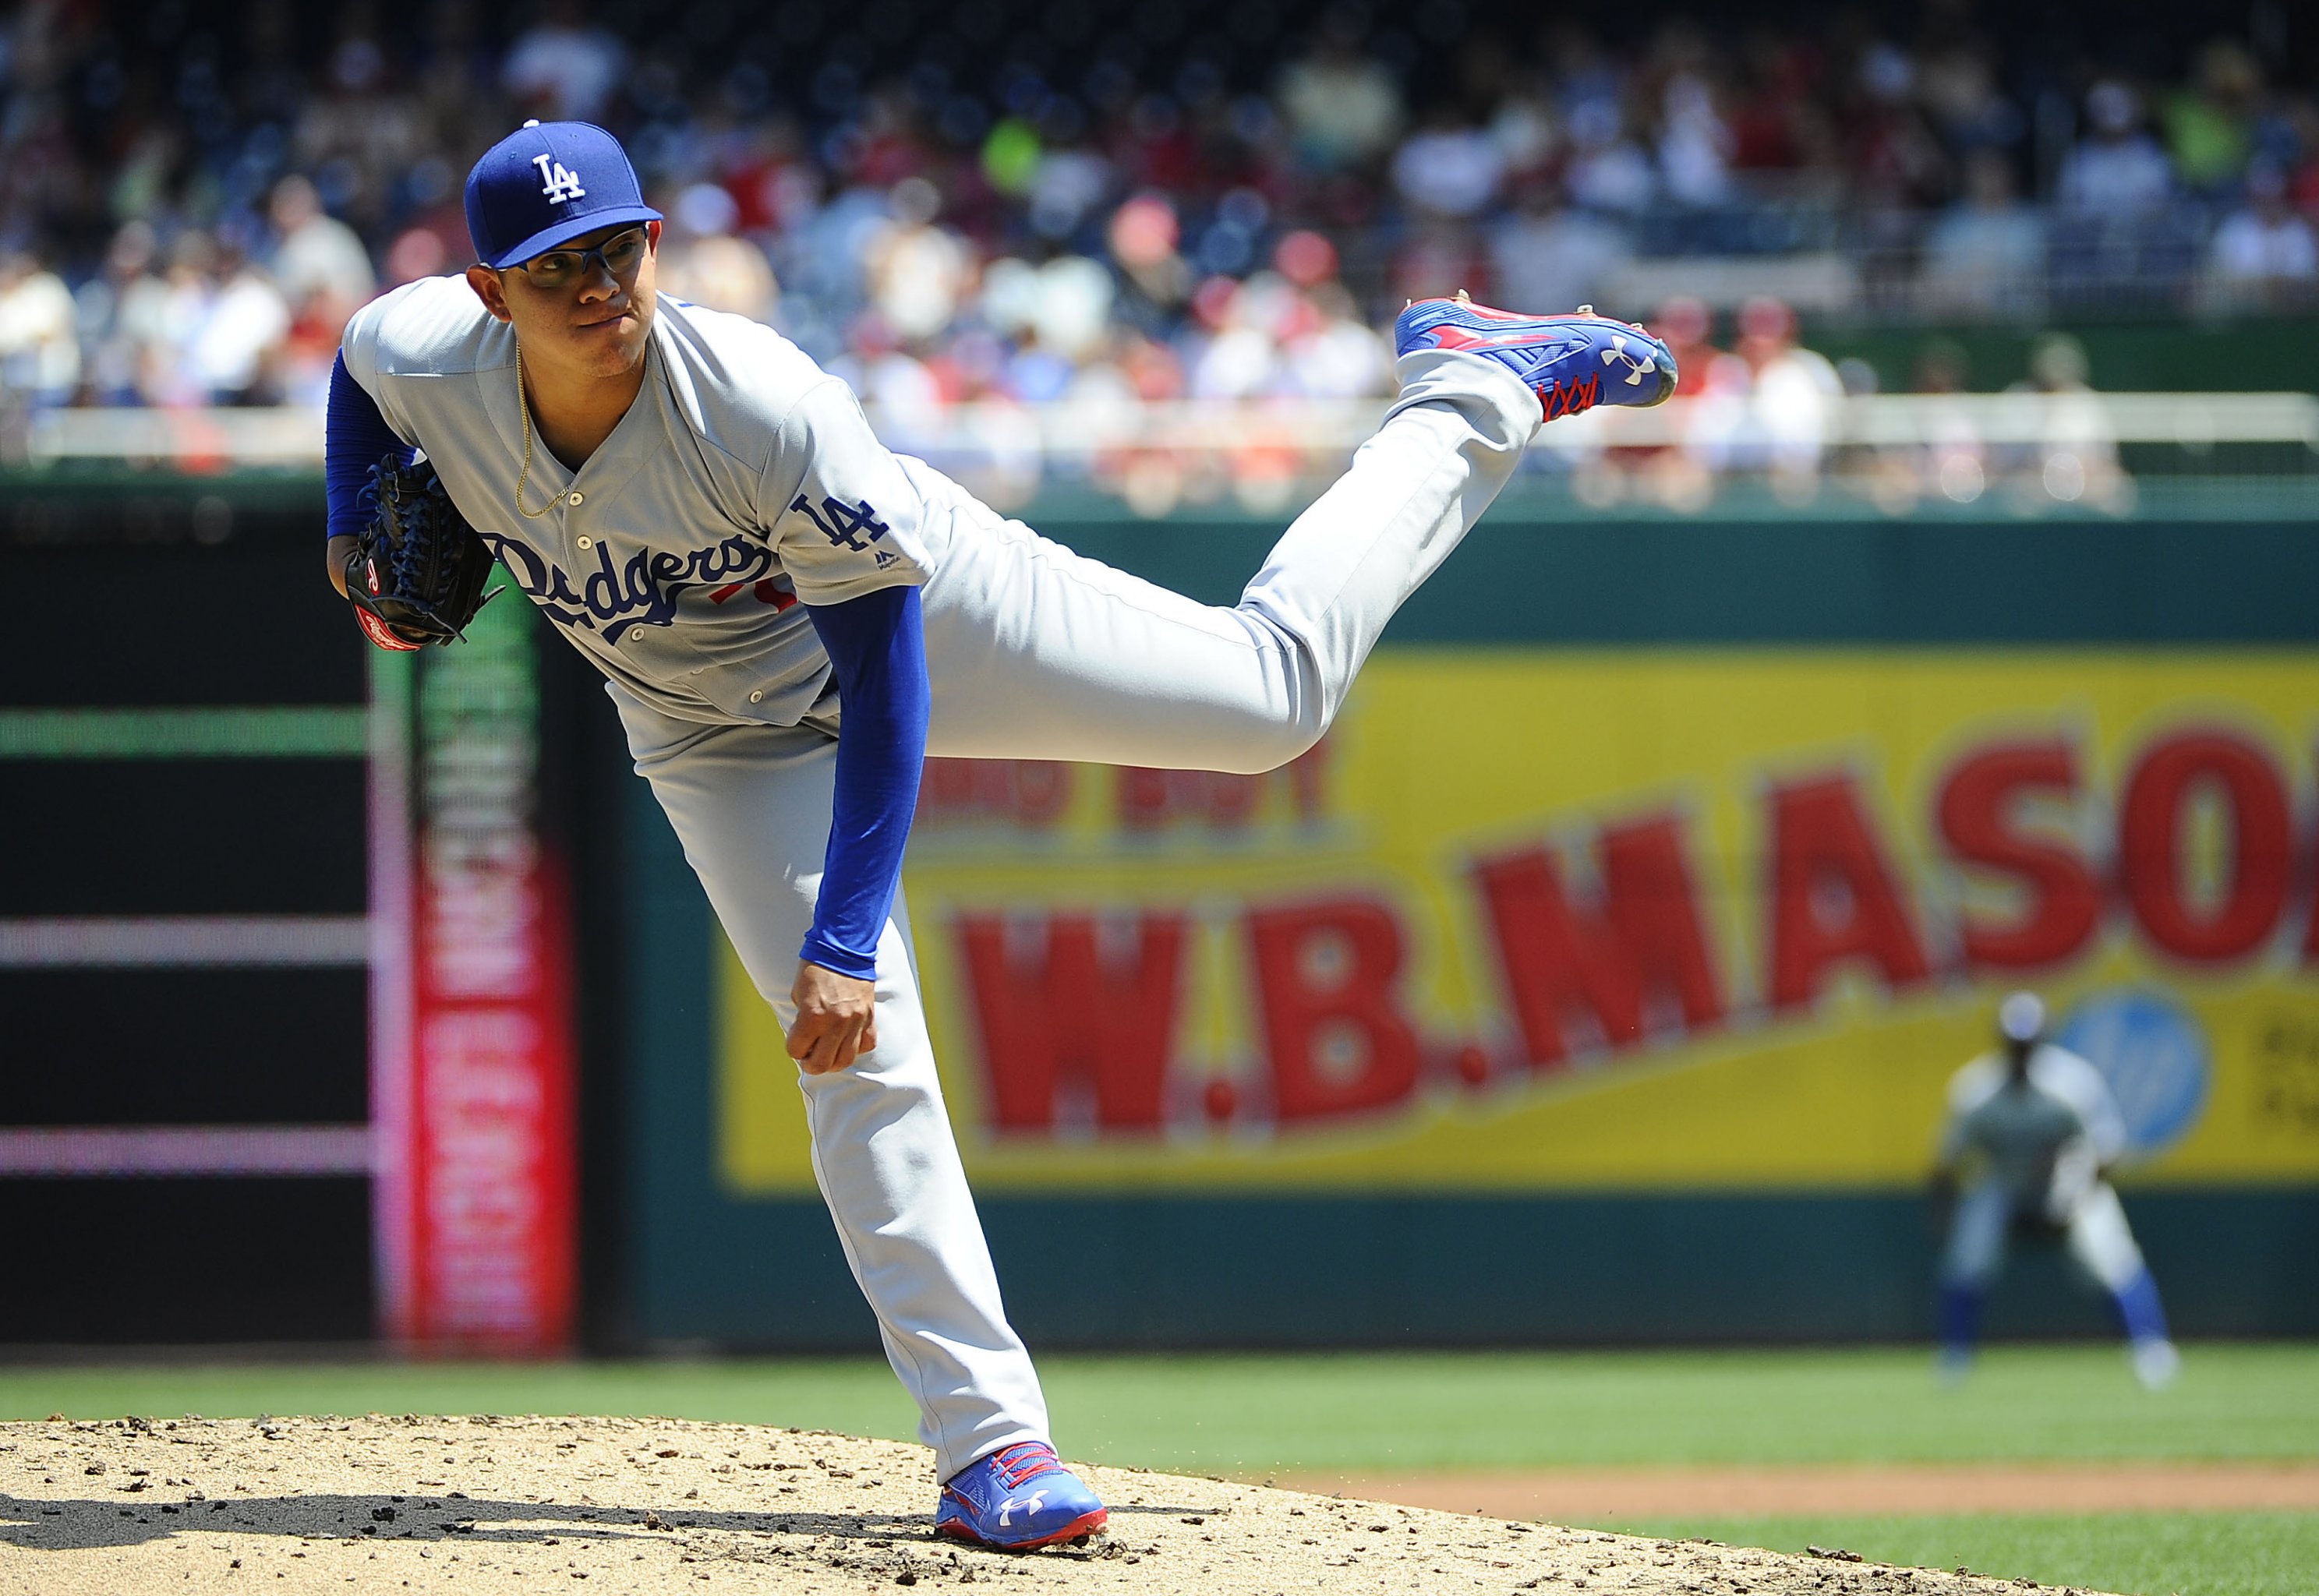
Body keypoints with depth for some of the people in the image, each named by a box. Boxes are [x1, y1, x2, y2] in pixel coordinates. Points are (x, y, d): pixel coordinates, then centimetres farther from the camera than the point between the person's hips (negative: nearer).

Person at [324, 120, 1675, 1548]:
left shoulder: (767, 406, -38)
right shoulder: (423, 358, -26)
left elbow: (882, 674, -33)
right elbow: (362, 348, 3)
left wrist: (846, 933, -36)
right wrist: (356, 534, -9)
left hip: (926, 605, -3)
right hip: (727, 730, 3)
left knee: (1275, 692, 1)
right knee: (863, 1054, -14)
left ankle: (1470, 387, 25)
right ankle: (989, 1440, -12)